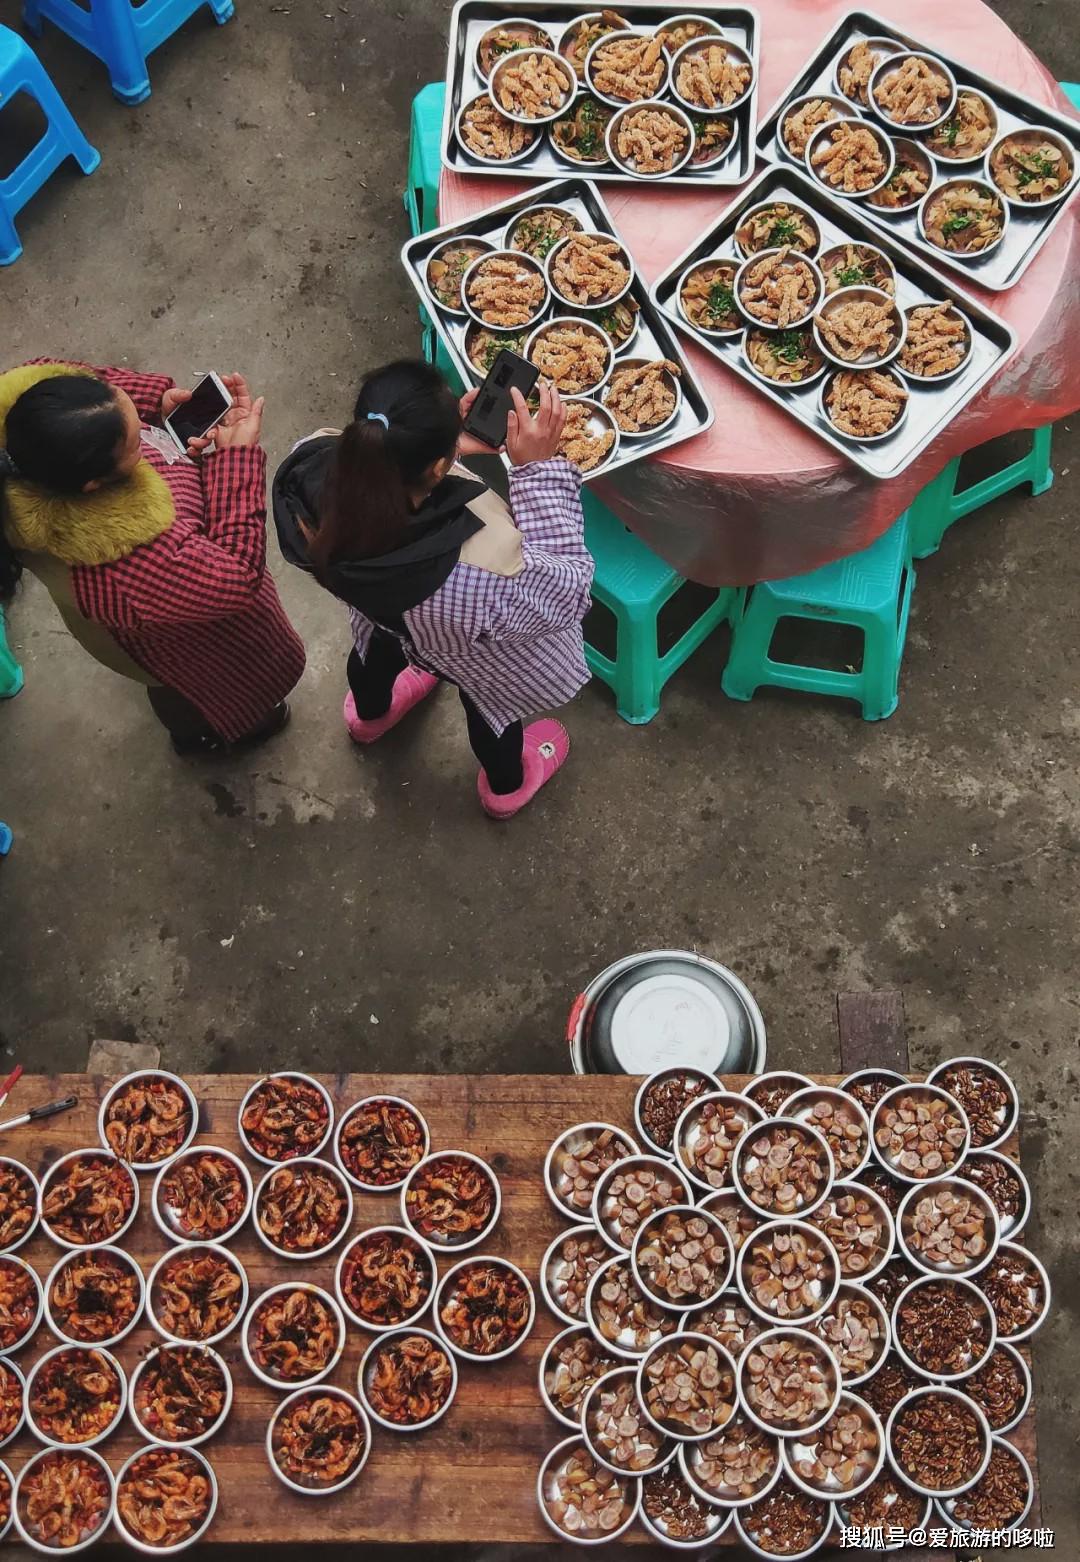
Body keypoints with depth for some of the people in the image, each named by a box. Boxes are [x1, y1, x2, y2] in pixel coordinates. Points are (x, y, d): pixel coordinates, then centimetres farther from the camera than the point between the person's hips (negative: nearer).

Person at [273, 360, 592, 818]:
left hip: (381, 612, 4)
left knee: (380, 648, 40)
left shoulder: (311, 465, -38)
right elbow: (566, 591, -30)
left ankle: (369, 715, 76)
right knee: (490, 708, 32)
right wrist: (538, 466, -35)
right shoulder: (484, 571, -51)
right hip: (474, 657, -4)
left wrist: (439, 436, -23)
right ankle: (507, 787, 67)